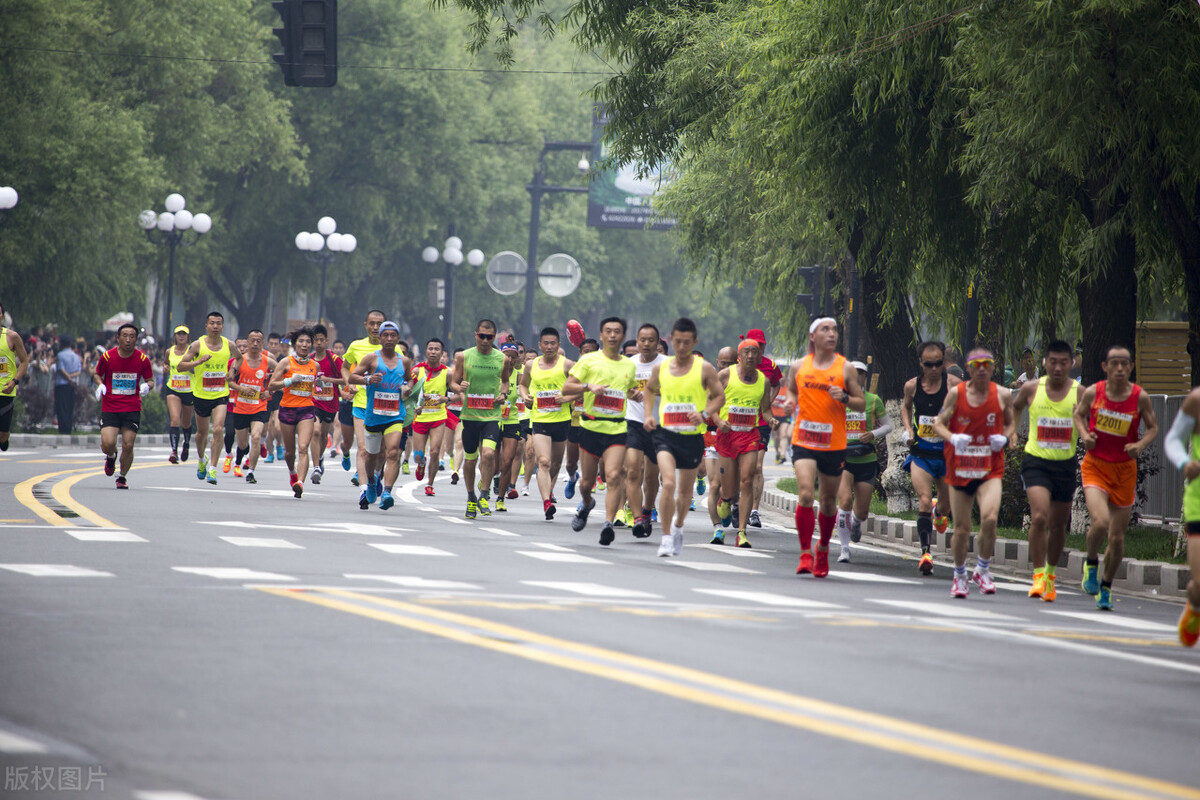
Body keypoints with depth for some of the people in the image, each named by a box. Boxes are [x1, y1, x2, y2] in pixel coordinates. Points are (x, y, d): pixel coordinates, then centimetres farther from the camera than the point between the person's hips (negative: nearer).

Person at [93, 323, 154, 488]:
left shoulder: (142, 359, -3)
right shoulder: (107, 357, -5)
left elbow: (150, 380, 9)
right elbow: (98, 374, 12)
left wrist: (147, 386, -14)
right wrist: (100, 385, -9)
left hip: (132, 408, 1)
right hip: (110, 408, -1)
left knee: (128, 445, -5)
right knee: (107, 444, -15)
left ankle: (122, 477, 20)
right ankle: (111, 456, 24)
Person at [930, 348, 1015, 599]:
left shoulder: (1003, 395, 0)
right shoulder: (956, 393, -2)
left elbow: (1010, 423, 15)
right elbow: (939, 423, 4)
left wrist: (1005, 438, -8)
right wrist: (952, 438, -16)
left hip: (990, 470, -1)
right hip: (960, 469, 1)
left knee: (989, 518, -23)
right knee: (961, 529, 5)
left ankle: (982, 569, 2)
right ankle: (960, 575, 30)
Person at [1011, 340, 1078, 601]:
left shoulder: (1080, 393, -5)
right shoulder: (1031, 389, -3)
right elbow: (1015, 407, 18)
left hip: (1066, 464, 2)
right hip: (1036, 462, -2)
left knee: (1058, 525, 13)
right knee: (1039, 517, -21)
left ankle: (1051, 573, 35)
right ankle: (1038, 576, -13)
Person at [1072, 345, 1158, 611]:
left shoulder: (1140, 397, -8)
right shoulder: (1093, 392, -7)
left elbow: (1153, 427, 3)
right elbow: (1079, 414, 12)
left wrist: (1141, 445, -17)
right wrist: (1084, 435, -8)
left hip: (1125, 469, 1)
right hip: (1095, 466, -1)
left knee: (1117, 537, 7)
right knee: (1100, 521, -25)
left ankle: (1106, 587, 30)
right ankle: (1091, 563, 7)